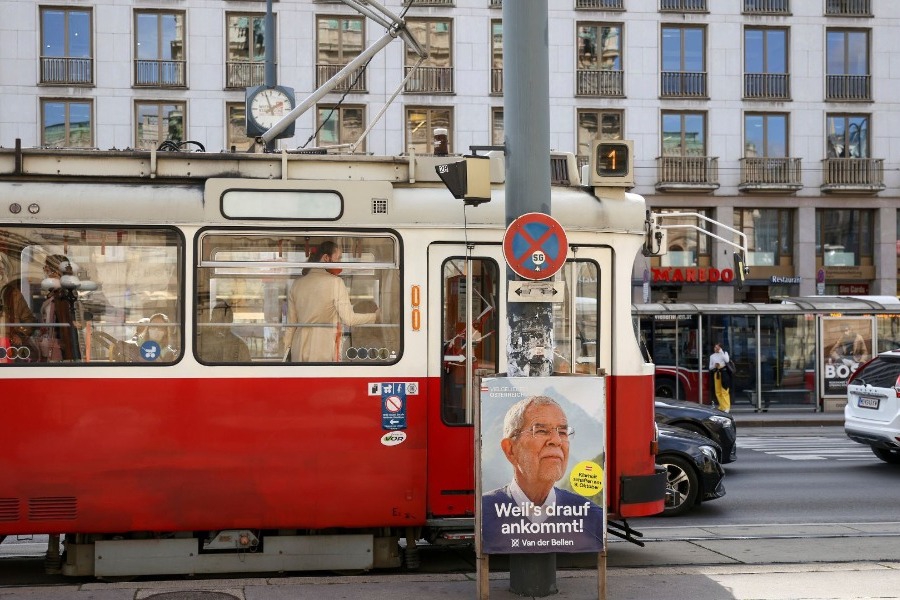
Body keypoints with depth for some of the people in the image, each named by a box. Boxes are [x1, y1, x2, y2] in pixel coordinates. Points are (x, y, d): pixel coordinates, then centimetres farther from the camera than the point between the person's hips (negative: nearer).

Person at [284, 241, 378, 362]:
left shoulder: (297, 284, 7)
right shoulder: (335, 282, -8)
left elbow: (291, 323, 9)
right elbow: (348, 318, -11)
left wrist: (286, 348, 16)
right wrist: (376, 316, 0)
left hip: (300, 352, 5)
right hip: (324, 353, -5)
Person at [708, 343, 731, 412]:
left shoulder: (724, 353, 8)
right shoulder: (712, 356, 16)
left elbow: (727, 360, -13)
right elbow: (710, 367, 16)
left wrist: (721, 351, -11)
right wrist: (714, 365, -5)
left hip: (724, 373, -4)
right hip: (716, 373, 4)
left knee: (725, 391, -10)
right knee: (718, 392, 2)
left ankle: (726, 408, -9)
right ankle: (722, 407, 11)